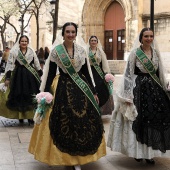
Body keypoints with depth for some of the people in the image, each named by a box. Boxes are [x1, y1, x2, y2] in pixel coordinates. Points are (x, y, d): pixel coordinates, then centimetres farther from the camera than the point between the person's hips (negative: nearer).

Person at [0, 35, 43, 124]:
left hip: (30, 76, 2)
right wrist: (7, 77, -10)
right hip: (18, 76, -2)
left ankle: (30, 116, 12)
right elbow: (10, 64, -5)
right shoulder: (14, 51, -2)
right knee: (19, 96, 2)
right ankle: (20, 116, 14)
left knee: (31, 96, 2)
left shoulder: (32, 52, 7)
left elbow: (37, 64, 12)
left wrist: (41, 75, 12)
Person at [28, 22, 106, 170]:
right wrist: (46, 94, -5)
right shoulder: (56, 51, -3)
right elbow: (50, 74, -2)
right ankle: (66, 155, 16)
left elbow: (87, 72, 10)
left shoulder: (82, 51, 6)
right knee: (64, 123, -1)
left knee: (83, 122, 2)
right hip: (63, 89, -3)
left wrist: (93, 92, 8)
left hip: (81, 88, 3)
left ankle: (77, 157, 15)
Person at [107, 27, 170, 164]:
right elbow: (128, 74, -7)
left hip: (154, 89, 5)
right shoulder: (135, 53, -5)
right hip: (139, 88, -4)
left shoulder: (156, 52, 9)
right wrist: (128, 95, -13)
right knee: (139, 120, 0)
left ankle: (149, 152, 15)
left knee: (155, 119, 4)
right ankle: (138, 152, 15)